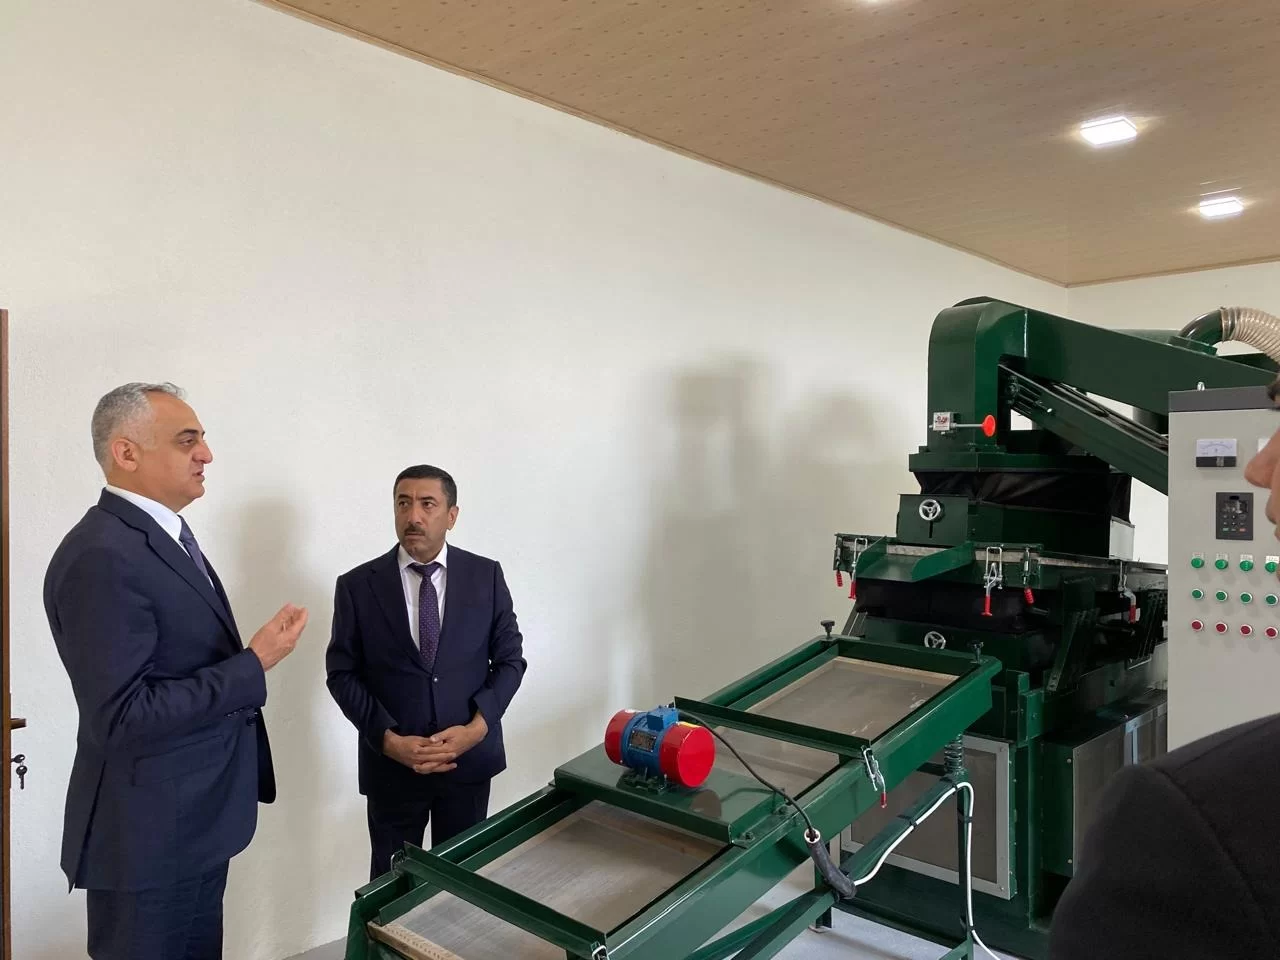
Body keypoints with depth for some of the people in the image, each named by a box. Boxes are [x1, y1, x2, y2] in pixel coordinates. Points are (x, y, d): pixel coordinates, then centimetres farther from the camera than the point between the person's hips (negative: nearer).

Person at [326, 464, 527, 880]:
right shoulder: (357, 585, -4)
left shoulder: (486, 576, -2)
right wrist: (388, 739, -13)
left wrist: (477, 727, -13)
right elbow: (342, 674, -2)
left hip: (470, 758, 1)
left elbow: (510, 659, 1)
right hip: (391, 764, 0)